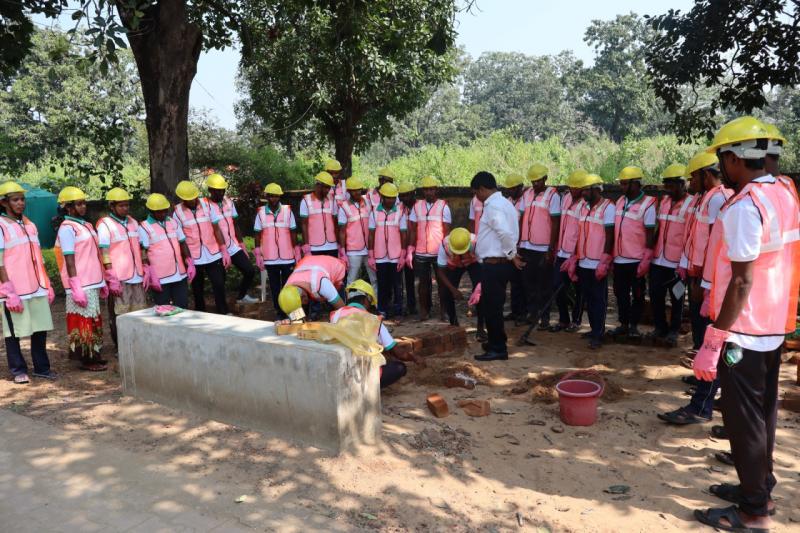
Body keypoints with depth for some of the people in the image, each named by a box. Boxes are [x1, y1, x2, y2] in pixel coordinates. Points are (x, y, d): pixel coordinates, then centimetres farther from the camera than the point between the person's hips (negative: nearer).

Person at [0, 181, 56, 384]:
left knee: (40, 329, 8)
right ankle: (18, 370, 15)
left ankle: (41, 367, 18)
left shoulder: (30, 225, 14)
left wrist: (47, 285, 13)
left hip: (37, 287, 6)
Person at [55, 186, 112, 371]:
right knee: (84, 321, -1)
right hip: (81, 285, -8)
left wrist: (103, 280, 19)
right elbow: (70, 261, -15)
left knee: (93, 320, 13)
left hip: (93, 283, 8)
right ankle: (86, 359, 7)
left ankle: (93, 355, 23)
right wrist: (76, 288, -18)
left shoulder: (87, 225, 15)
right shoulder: (67, 228, -10)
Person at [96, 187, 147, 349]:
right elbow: (104, 253, -9)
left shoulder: (133, 222, 14)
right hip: (119, 279, -6)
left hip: (137, 276, 6)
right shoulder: (105, 225, -4)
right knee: (119, 315, 0)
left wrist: (145, 270, 13)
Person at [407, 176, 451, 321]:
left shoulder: (443, 206, -2)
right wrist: (410, 251, -1)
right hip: (420, 253, 2)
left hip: (439, 252, -2)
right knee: (423, 281, 8)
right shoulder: (417, 206, 5)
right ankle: (424, 310, 20)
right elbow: (412, 230, 4)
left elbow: (446, 230, -3)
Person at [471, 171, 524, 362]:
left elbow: (505, 233, -28)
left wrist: (511, 254, -16)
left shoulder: (493, 206, -16)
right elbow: (509, 232, 16)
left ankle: (498, 349, 8)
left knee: (491, 307, -1)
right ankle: (496, 342, 33)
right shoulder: (504, 202, 16)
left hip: (494, 265, -10)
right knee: (492, 305, 20)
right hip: (500, 263, 10)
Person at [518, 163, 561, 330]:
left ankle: (545, 317, 11)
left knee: (544, 284, 3)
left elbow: (555, 223, -8)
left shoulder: (552, 195, -6)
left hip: (543, 248, -5)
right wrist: (518, 242, 8)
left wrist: (551, 249, -11)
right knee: (528, 281, 11)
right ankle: (532, 313, 23)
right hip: (527, 247, 5)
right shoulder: (526, 194, 9)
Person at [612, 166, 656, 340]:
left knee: (637, 294, 6)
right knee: (620, 293, 12)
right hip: (619, 259, 6)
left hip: (636, 260, -6)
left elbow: (650, 234, -10)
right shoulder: (620, 202, 9)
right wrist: (611, 254, 12)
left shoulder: (647, 205, -9)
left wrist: (646, 260, -14)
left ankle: (634, 325, 17)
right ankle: (623, 324, 23)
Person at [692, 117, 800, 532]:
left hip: (744, 330, -9)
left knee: (743, 418, 2)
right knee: (762, 411, 19)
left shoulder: (744, 206, -21)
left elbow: (743, 281, -24)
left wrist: (713, 341, -23)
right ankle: (760, 488, 33)